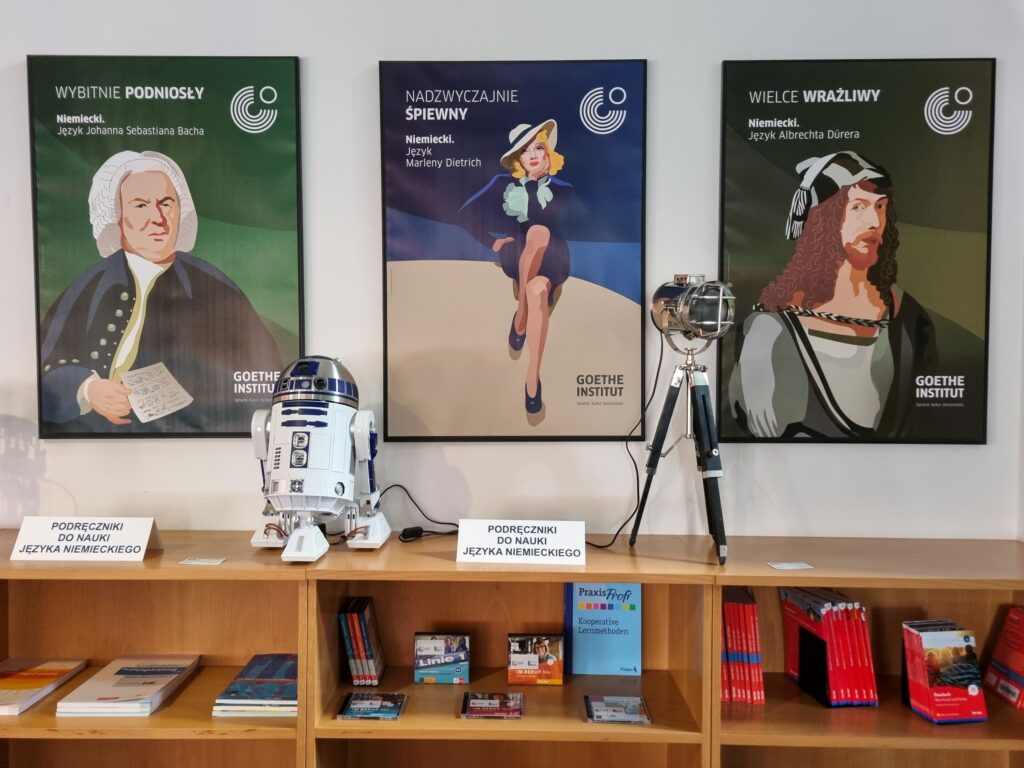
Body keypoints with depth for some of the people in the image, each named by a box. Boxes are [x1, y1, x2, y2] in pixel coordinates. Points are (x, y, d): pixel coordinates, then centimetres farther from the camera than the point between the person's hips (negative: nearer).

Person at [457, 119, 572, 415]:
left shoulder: (563, 190, 13)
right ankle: (521, 316, -27)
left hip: (551, 262, 0)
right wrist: (492, 242, -1)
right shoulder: (504, 184, 14)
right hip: (516, 257, 1)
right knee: (538, 231, -35)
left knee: (537, 289, -39)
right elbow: (465, 215, 9)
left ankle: (532, 376, -31)